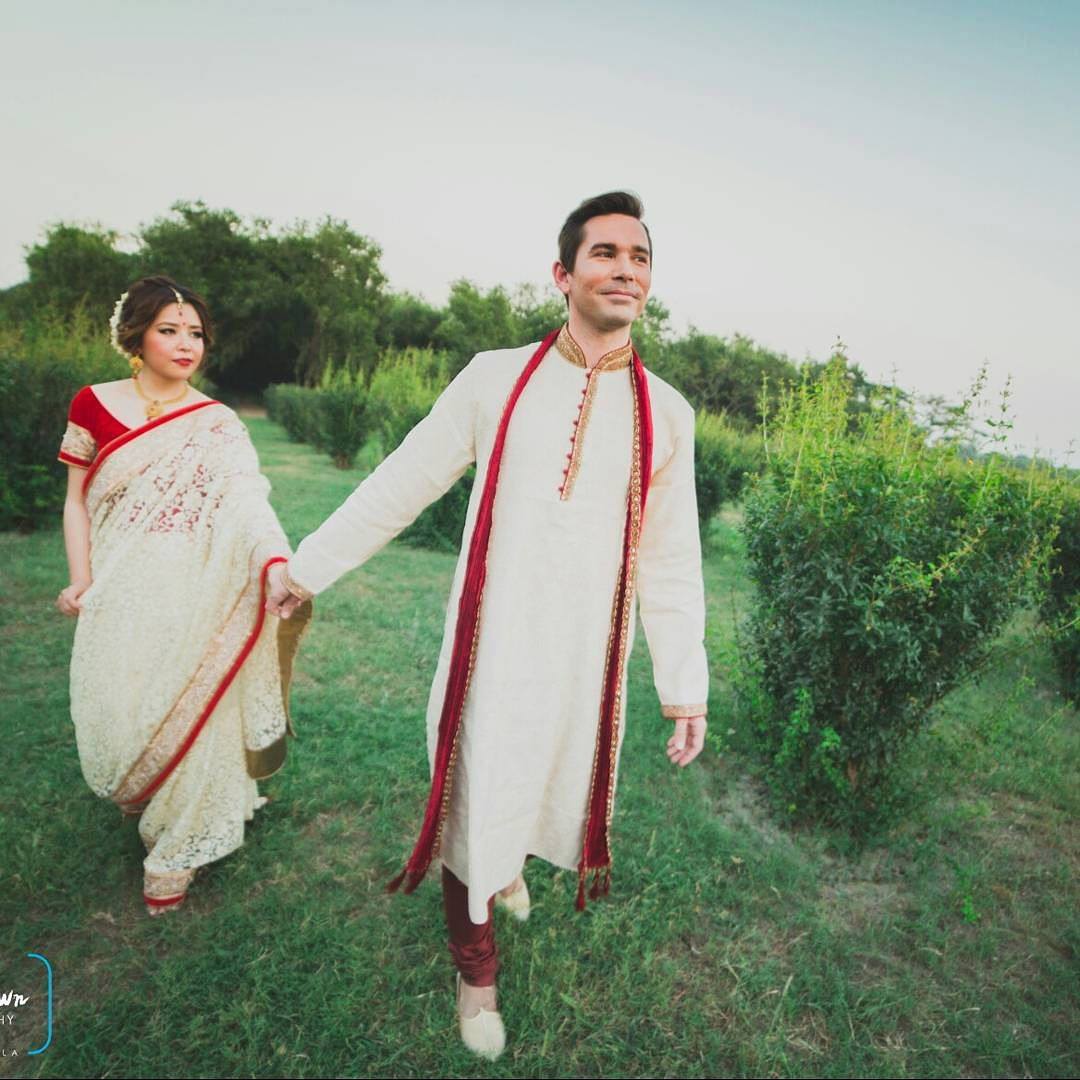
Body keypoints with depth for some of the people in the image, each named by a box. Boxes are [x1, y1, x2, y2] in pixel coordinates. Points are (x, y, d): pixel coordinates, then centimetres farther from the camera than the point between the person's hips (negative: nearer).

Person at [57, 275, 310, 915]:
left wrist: (279, 563, -38)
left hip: (190, 600, -1)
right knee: (117, 712, 8)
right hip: (119, 598, 2)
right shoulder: (94, 406, 3)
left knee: (184, 712, 2)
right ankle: (135, 795, 42)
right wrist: (81, 580, -4)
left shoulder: (217, 425, -3)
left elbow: (247, 503, -19)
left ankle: (176, 848, 23)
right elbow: (77, 501, 7)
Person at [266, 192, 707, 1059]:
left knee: (551, 783, 19)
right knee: (475, 799, 9)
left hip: (586, 656, 2)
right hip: (492, 642, -1)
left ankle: (513, 864, 57)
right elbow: (402, 482, 2)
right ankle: (476, 970, 37)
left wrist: (686, 685, 2)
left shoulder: (666, 413, -1)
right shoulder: (496, 378, -4)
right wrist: (309, 564, 7)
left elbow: (672, 562, 2)